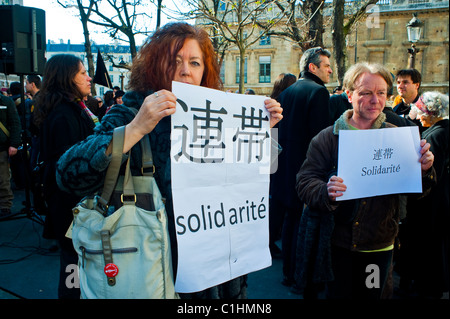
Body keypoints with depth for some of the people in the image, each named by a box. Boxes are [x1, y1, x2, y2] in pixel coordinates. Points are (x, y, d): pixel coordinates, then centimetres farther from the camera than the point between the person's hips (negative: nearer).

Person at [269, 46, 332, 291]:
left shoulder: (286, 92, 11)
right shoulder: (318, 91, -12)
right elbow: (320, 134, -20)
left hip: (286, 166, 8)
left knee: (290, 219, 17)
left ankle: (288, 271, 28)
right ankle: (299, 276, 11)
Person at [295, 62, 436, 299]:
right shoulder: (327, 138, -6)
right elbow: (304, 184, -11)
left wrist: (424, 170, -19)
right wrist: (326, 192, -32)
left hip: (380, 246, 2)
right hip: (339, 246, -2)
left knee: (372, 296, 18)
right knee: (338, 295, 11)